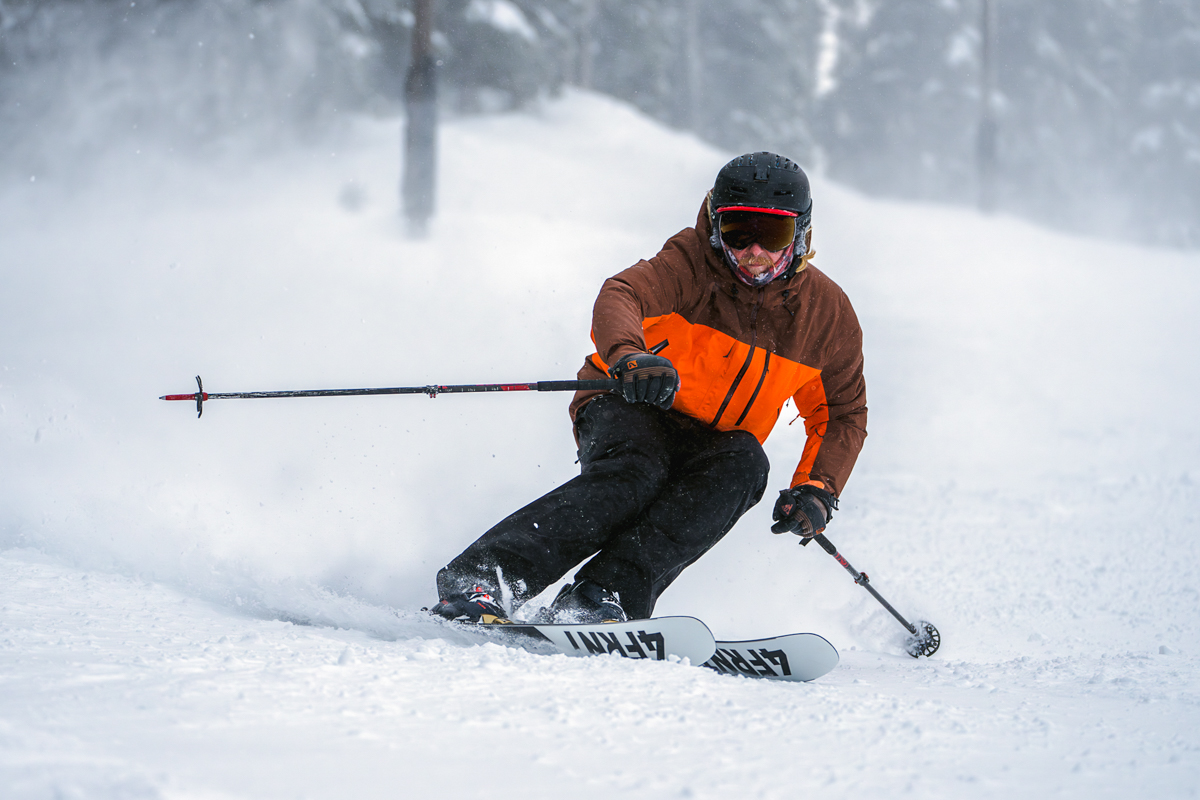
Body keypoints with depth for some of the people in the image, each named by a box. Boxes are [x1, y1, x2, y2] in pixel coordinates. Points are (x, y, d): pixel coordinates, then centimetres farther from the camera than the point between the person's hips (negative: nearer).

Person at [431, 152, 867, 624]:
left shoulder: (826, 311, -1)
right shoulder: (692, 262, -13)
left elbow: (844, 413, 9)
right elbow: (620, 297, -30)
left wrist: (817, 489, -9)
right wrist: (630, 357, -54)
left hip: (711, 443, 3)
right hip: (627, 410, -3)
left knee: (744, 465, -32)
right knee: (633, 472, -36)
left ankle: (603, 598, -44)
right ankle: (476, 580, -43)